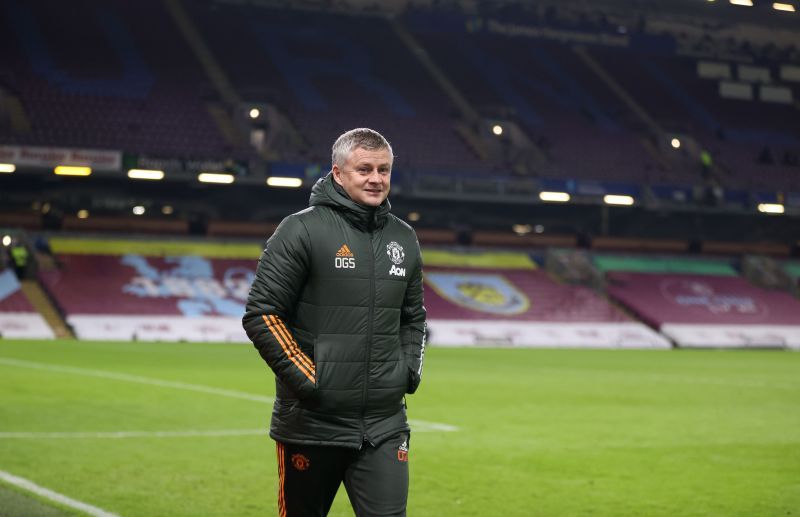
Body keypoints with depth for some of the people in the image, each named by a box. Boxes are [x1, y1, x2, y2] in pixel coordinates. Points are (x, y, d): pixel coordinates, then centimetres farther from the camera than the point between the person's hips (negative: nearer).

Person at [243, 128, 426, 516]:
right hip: (311, 424, -4)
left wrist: (410, 368, 8)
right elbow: (261, 314, -10)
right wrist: (306, 379, -14)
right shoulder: (302, 229, -7)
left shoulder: (404, 239, 12)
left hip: (384, 426, 4)